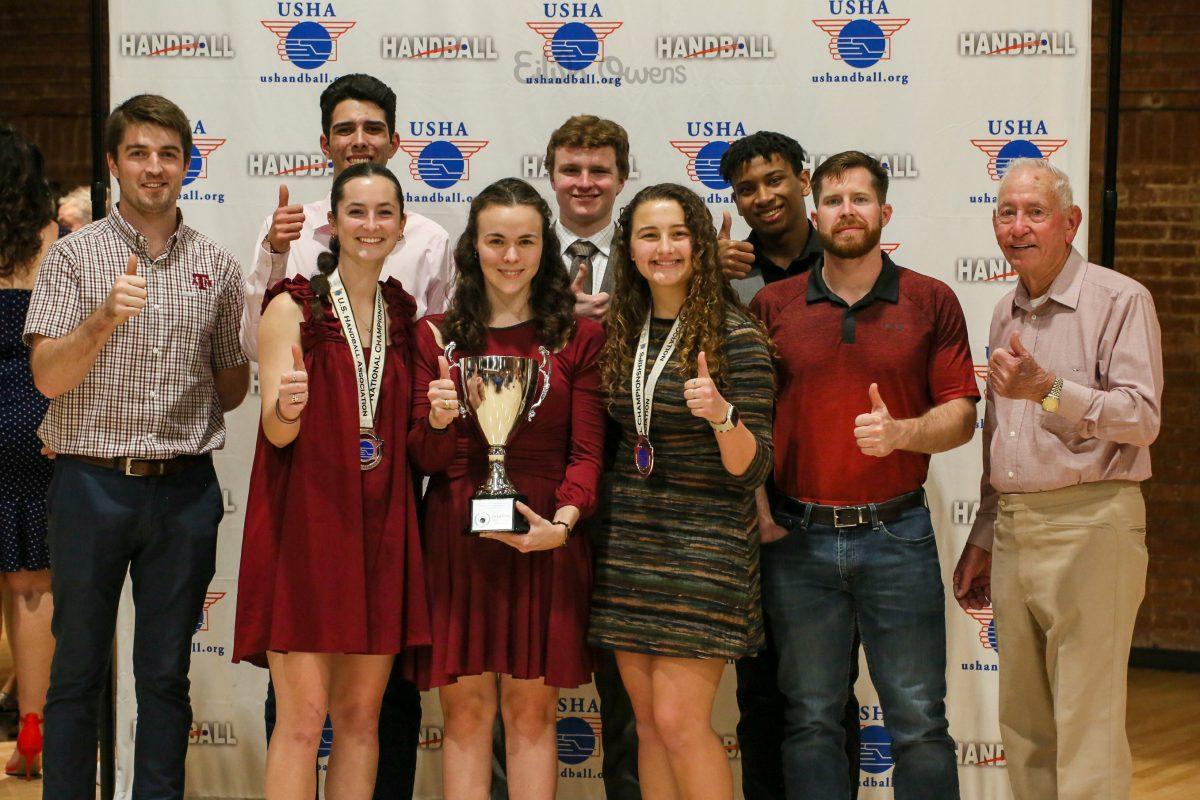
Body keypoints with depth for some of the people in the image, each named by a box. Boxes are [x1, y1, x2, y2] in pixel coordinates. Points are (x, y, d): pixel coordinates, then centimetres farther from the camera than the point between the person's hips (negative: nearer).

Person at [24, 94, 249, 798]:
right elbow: (47, 376, -9)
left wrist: (192, 426, 0)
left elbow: (233, 385, 17)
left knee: (167, 673, 8)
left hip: (185, 489, 2)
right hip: (92, 483, -2)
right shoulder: (75, 255, 1)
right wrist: (106, 318, -23)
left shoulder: (217, 267, 8)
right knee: (78, 668, 5)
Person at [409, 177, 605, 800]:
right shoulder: (437, 335, 9)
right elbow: (423, 461, 6)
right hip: (457, 535, 1)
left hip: (545, 536, -1)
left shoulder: (579, 337, 6)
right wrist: (438, 419, -17)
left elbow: (587, 452, 0)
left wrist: (563, 521, -18)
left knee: (532, 709, 2)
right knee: (465, 710, 2)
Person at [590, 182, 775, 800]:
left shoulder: (736, 337, -10)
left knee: (678, 720, -10)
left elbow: (751, 471, -13)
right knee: (648, 722, 8)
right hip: (627, 534, 6)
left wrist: (721, 415, -30)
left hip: (706, 536, -6)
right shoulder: (621, 331, 7)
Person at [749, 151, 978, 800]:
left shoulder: (932, 302, 3)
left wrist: (900, 431, -18)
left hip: (896, 534, -1)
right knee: (810, 720, 8)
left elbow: (961, 415, 0)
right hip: (797, 539, 1)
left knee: (918, 722, 3)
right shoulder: (773, 306, 5)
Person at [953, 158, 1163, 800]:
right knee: (1023, 722, 9)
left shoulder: (1120, 300, -4)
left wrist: (1050, 390, -23)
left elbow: (1142, 417, -13)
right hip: (1013, 529, 7)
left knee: (1088, 728, -8)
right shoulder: (1005, 314, 18)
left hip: (1089, 526, -7)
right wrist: (982, 540, 23)